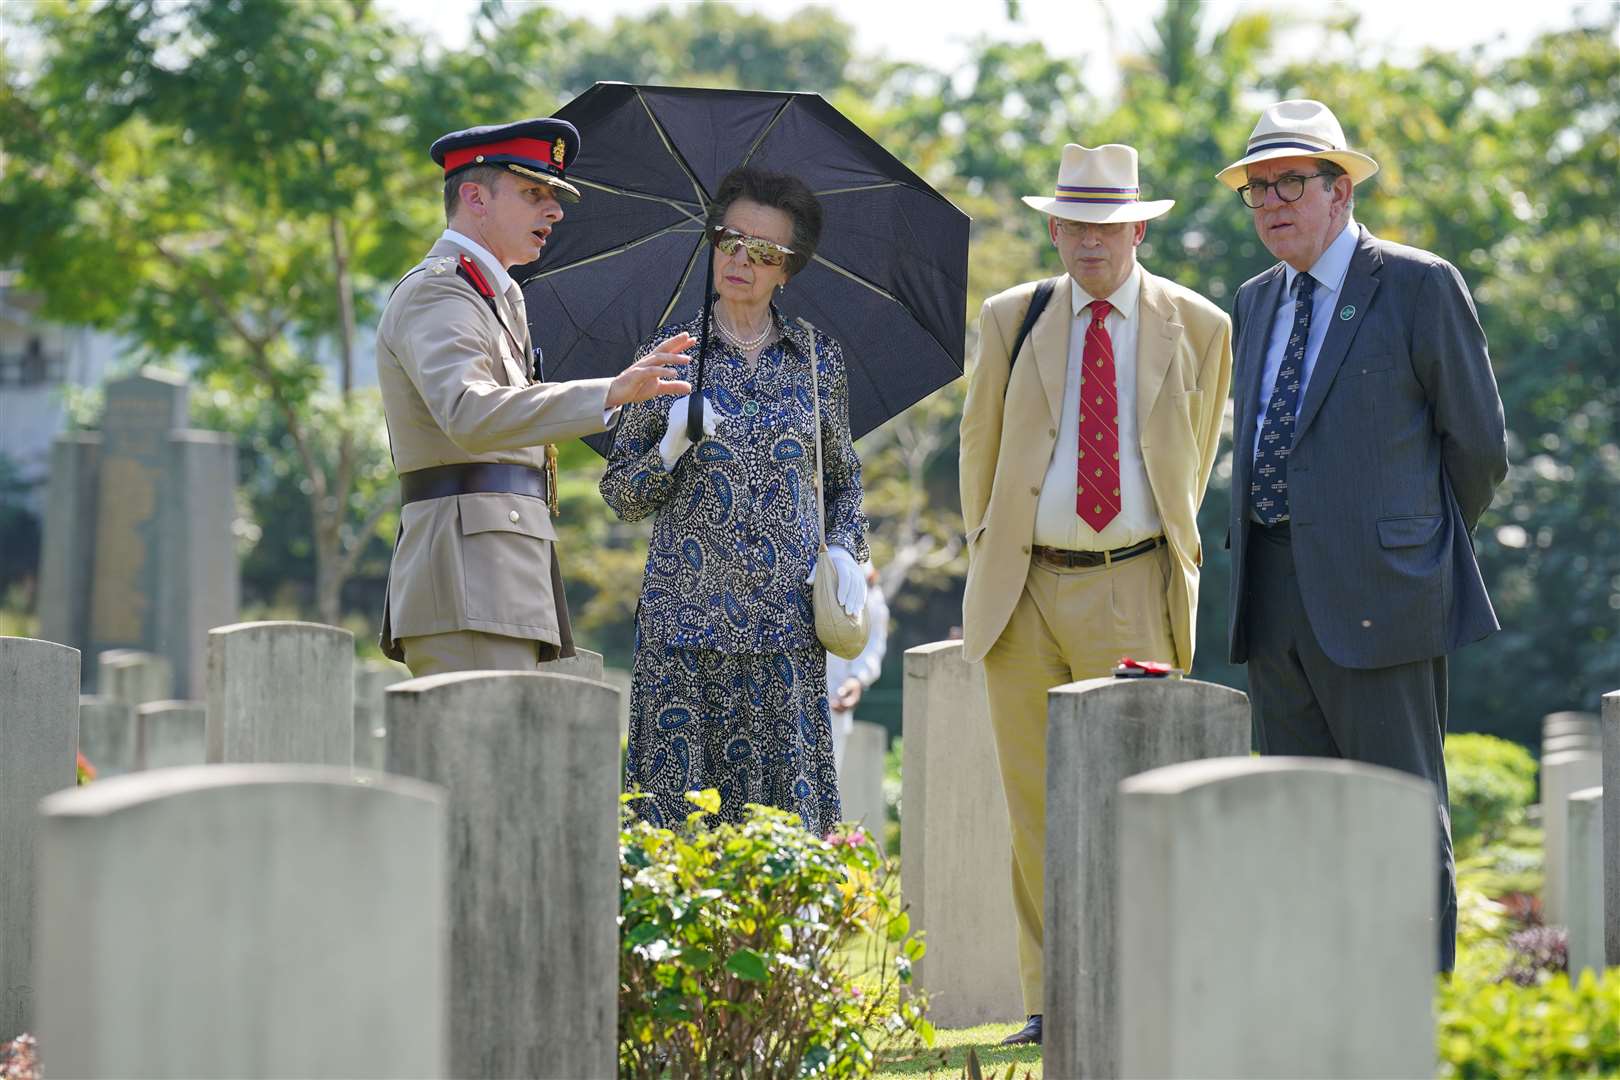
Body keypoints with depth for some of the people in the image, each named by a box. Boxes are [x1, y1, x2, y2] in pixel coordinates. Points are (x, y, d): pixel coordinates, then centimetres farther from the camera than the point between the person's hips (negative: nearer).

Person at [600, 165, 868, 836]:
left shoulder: (818, 359, 9)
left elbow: (843, 480, 20)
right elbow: (621, 498, 7)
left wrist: (845, 550, 2)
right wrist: (671, 448, -11)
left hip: (786, 621, 1)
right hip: (688, 611, -1)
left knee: (786, 801, -4)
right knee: (682, 789, -7)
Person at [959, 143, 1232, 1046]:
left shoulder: (1198, 329, 4)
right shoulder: (1011, 320, 7)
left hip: (1131, 588, -2)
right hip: (1025, 589, 2)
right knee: (1034, 803, 3)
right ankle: (1049, 1003, 8)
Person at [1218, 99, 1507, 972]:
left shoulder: (1418, 287, -4)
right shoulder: (1256, 303, 17)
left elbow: (1478, 447, -1)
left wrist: (1420, 549, 8)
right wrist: (1257, 561, 17)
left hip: (1374, 596, -7)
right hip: (1274, 598, 7)